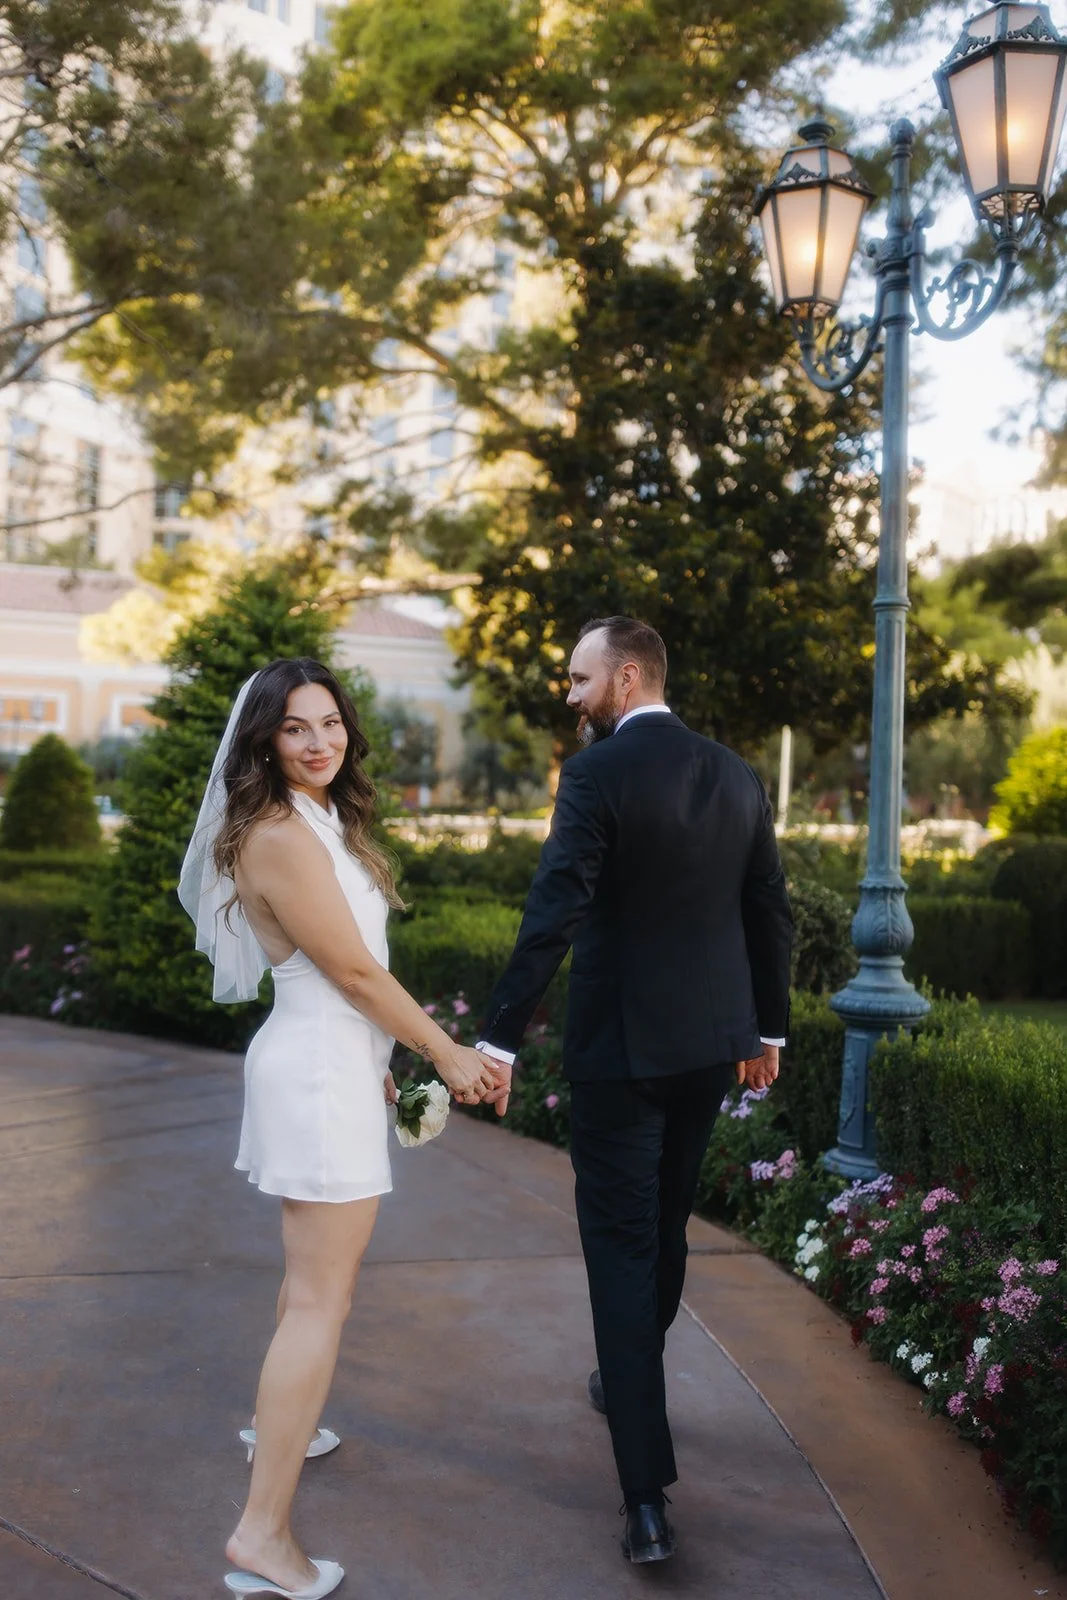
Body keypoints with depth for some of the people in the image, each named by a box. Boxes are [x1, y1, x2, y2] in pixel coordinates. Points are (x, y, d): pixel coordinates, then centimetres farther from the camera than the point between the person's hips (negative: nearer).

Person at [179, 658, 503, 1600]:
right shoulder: (281, 835, -20)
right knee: (322, 1297, -6)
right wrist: (447, 1054, -9)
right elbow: (354, 969, -18)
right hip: (320, 1073, -10)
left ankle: (280, 1424, 45)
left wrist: (378, 1060, 20)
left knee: (321, 1266, 25)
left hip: (337, 1061, 10)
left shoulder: (323, 823, 11)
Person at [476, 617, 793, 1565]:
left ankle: (648, 1498, 2)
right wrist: (769, 1029, 18)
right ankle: (630, 1384, 43)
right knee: (666, 1226, 22)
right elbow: (772, 914, 9)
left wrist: (500, 1040, -16)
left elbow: (554, 915, -20)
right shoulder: (737, 775, 5)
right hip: (713, 1040, 6)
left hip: (621, 1043, -6)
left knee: (622, 1244, 1)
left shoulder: (596, 772, -14)